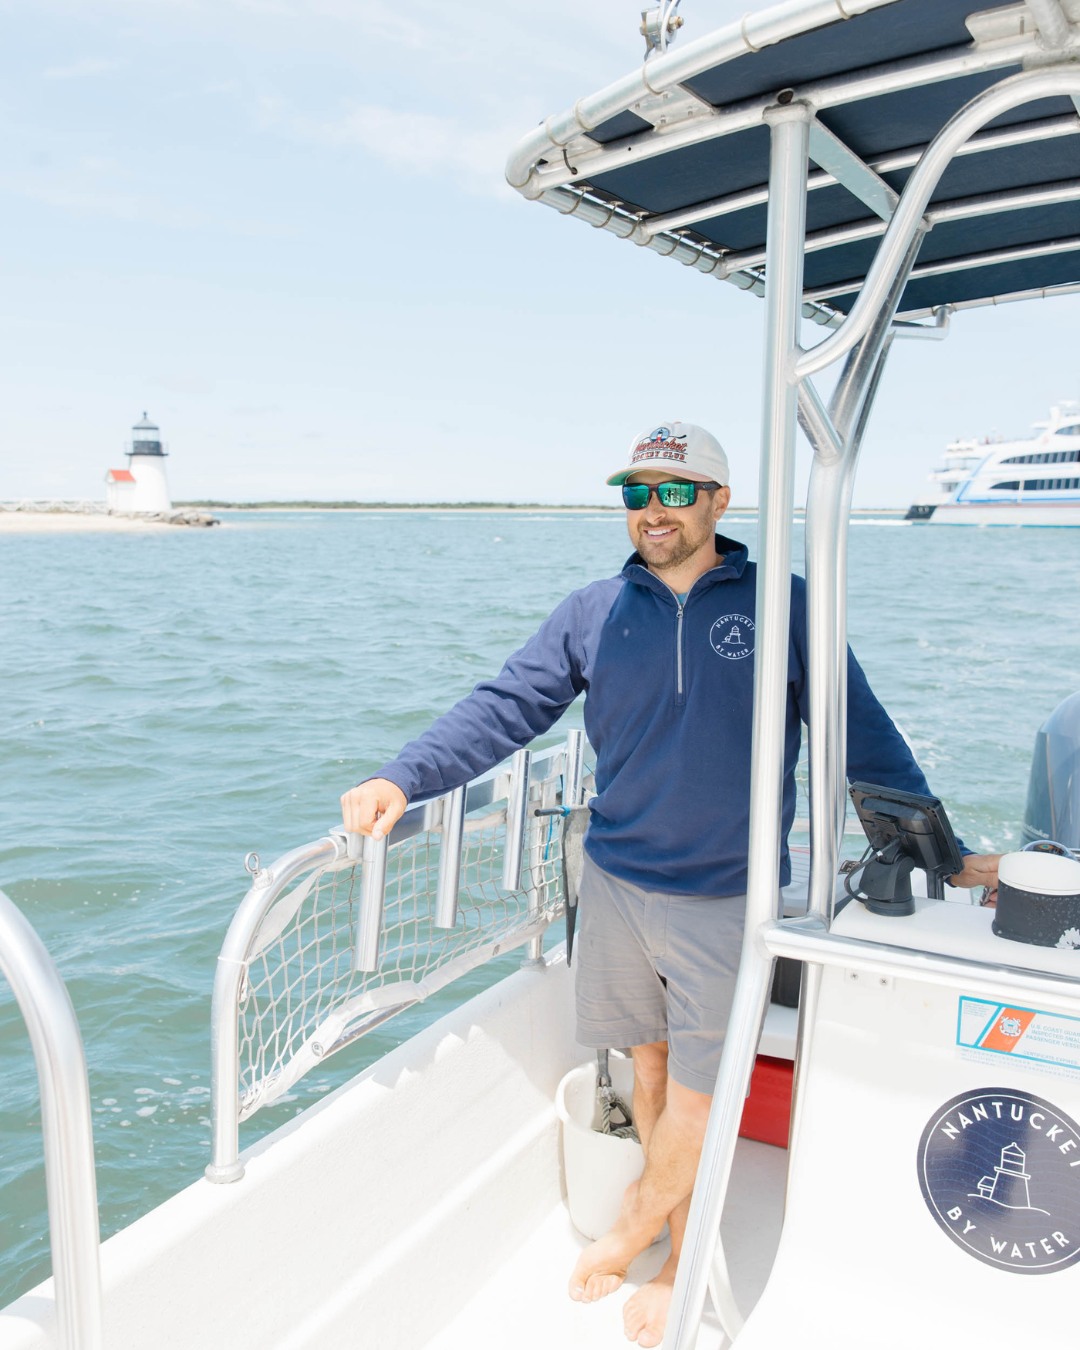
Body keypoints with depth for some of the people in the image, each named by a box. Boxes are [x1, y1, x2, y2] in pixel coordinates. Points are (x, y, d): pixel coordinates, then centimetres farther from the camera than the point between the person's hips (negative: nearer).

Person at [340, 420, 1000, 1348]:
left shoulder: (783, 607, -4)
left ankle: (636, 1231, 33)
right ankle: (678, 1249, 38)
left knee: (694, 1089, 4)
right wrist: (403, 780, -15)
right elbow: (505, 709, -2)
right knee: (647, 1058, 16)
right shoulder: (593, 614, 1)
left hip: (726, 896, -2)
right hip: (615, 880, 3)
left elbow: (863, 739, 1)